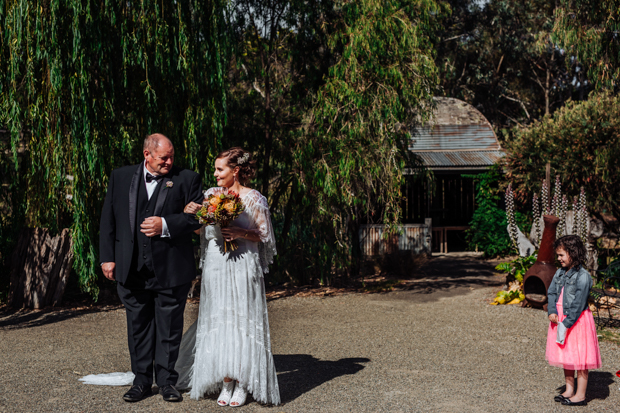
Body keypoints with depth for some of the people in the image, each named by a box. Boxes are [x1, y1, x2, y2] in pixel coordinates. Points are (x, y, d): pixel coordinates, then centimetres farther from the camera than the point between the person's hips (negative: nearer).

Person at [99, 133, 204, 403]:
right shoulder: (120, 177, 7)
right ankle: (141, 381, 24)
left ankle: (167, 381, 20)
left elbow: (197, 216, -5)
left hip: (170, 270, -2)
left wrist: (165, 225, -16)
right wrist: (107, 257, 2)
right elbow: (108, 220, 8)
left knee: (169, 328, 7)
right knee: (138, 327, 12)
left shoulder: (186, 179, 0)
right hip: (131, 270, 2)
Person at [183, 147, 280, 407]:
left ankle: (242, 385, 9)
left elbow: (264, 236, -1)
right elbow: (202, 231, 14)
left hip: (242, 267, -4)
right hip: (215, 266, 4)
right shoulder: (212, 195, 9)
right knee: (218, 323, 4)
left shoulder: (253, 198, -4)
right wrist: (192, 215, -5)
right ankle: (226, 384, 14)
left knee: (242, 323, -2)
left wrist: (240, 233, -16)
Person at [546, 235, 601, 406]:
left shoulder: (583, 276, -17)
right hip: (561, 319, 8)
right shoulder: (559, 273, 6)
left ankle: (580, 395, 11)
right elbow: (551, 293, 6)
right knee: (565, 356, 15)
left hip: (577, 320, -7)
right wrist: (552, 312, -11)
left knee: (579, 357, 2)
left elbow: (578, 304, -19)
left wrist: (566, 323, -21)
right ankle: (569, 390, 28)